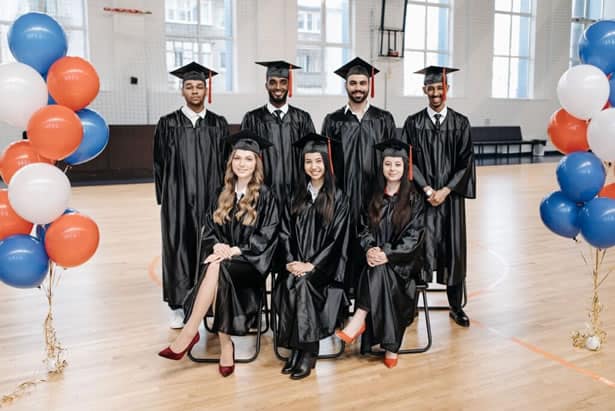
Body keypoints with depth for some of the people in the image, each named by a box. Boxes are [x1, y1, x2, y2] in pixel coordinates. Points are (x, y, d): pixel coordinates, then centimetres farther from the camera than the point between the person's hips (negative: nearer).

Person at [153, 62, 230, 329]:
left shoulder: (218, 124, 6)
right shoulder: (168, 124, 2)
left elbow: (226, 163, 6)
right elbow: (160, 164, 4)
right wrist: (165, 197, -1)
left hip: (211, 198, 1)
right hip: (178, 199, -1)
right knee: (179, 248, 3)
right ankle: (179, 306, 13)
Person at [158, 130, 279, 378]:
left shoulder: (264, 196, -2)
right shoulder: (224, 194, 11)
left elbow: (267, 236, -7)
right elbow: (209, 229, 11)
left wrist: (235, 250, -17)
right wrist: (217, 245, -11)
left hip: (251, 262, -3)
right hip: (223, 255, 3)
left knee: (216, 269, -33)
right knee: (215, 271, -32)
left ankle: (189, 334, -28)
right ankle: (225, 345, -23)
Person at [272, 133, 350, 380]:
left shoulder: (338, 198, 1)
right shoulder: (297, 196, 13)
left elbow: (336, 238, -6)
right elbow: (285, 232, 9)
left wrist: (311, 265, -14)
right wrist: (291, 260, -8)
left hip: (323, 266, -3)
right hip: (297, 263, 3)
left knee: (302, 284, -30)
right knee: (287, 284, -26)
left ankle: (308, 350, -17)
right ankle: (296, 347, -13)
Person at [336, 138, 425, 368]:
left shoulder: (414, 198, 0)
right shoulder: (374, 196, 11)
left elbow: (414, 235, -8)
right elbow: (365, 228, 8)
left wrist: (387, 254, -21)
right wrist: (370, 249, -15)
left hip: (404, 259, -3)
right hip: (377, 256, 3)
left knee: (379, 271, -34)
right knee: (378, 272, -31)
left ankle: (359, 320, -30)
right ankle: (390, 345, -29)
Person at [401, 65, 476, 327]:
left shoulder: (460, 123, 5)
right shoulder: (413, 123, 3)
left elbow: (466, 163, 0)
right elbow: (408, 161, -2)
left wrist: (445, 190, -11)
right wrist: (427, 190, -13)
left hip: (451, 196, 1)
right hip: (421, 195, -1)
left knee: (453, 249, 5)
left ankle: (456, 306, 19)